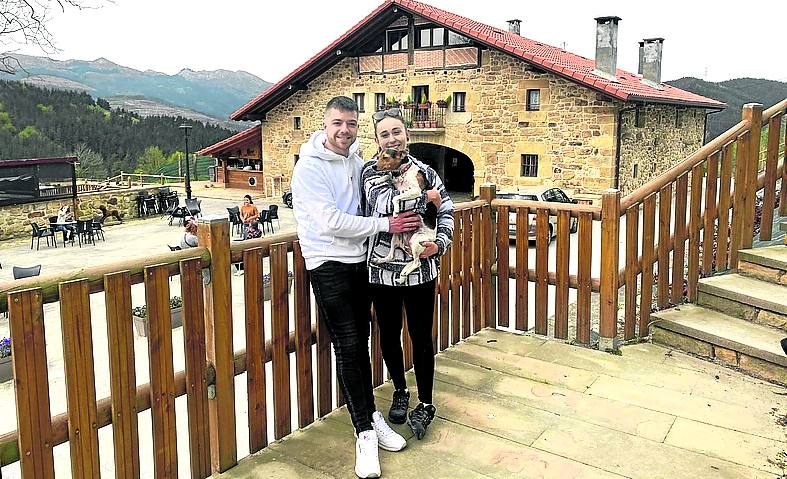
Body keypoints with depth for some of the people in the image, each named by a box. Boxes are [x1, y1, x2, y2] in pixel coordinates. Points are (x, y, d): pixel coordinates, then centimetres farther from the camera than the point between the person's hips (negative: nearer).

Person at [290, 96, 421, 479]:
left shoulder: (357, 161, 8)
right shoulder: (310, 166, -12)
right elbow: (331, 221, -20)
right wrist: (386, 225, -17)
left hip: (358, 260, 6)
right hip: (327, 264, -6)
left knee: (361, 342, 12)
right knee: (348, 346, -7)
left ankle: (370, 416, 25)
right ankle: (365, 433, 2)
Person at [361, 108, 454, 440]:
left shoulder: (425, 172, 2)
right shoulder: (369, 172, -1)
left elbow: (446, 210, 9)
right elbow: (382, 205, -17)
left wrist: (439, 244, -4)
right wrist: (423, 197, -14)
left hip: (420, 269, 0)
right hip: (381, 268, 0)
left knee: (421, 337, 6)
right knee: (389, 335, 14)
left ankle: (425, 404, 23)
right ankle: (400, 392, 37)